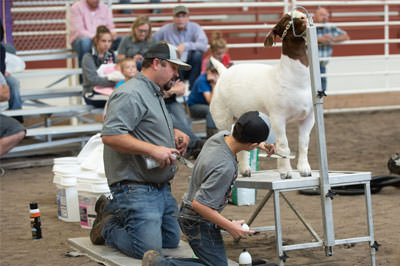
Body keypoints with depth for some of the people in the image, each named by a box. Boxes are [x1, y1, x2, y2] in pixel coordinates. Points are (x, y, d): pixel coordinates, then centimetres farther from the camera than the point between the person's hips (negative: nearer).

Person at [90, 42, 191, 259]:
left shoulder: (155, 94, 20)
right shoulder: (130, 94, -15)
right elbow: (110, 135, -26)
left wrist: (175, 134, 12)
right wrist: (153, 150, -25)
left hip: (161, 187, 10)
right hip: (136, 187, -10)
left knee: (172, 240, 13)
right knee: (148, 249, -16)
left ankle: (113, 210, 23)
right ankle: (106, 227, 9)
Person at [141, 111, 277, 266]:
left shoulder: (221, 135, -8)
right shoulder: (224, 168, -32)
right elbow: (199, 204, -29)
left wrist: (260, 145, 16)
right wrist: (230, 226, -21)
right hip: (199, 222, -10)